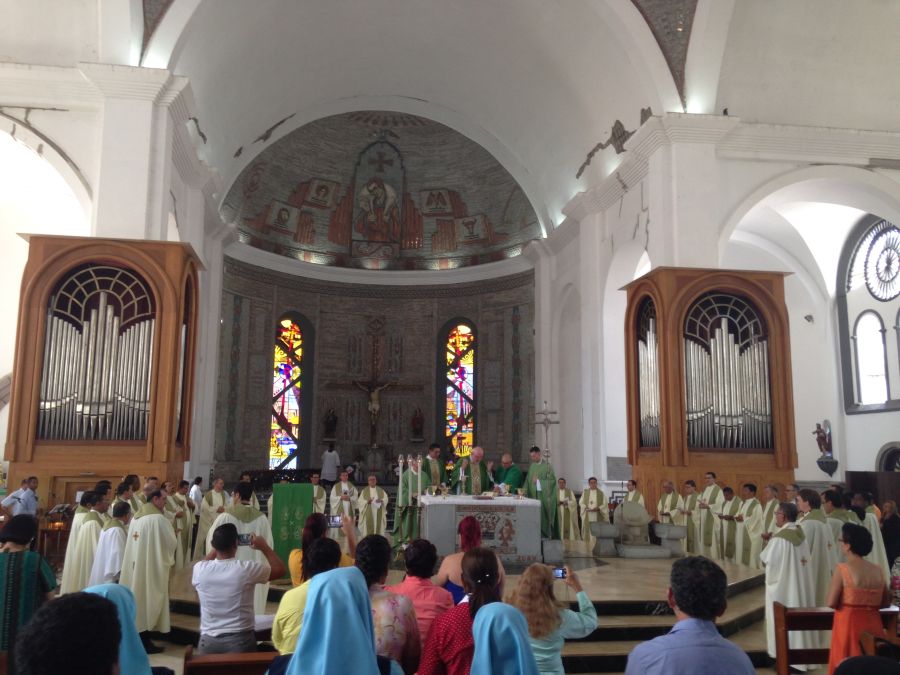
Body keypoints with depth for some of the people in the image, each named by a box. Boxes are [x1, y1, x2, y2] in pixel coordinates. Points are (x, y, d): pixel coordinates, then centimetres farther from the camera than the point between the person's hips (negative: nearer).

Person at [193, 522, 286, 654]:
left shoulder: (199, 569, -9)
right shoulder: (247, 569, -15)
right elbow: (280, 569, 2)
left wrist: (216, 548, 22)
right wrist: (264, 546, 11)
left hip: (208, 641, 3)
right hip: (241, 640, -2)